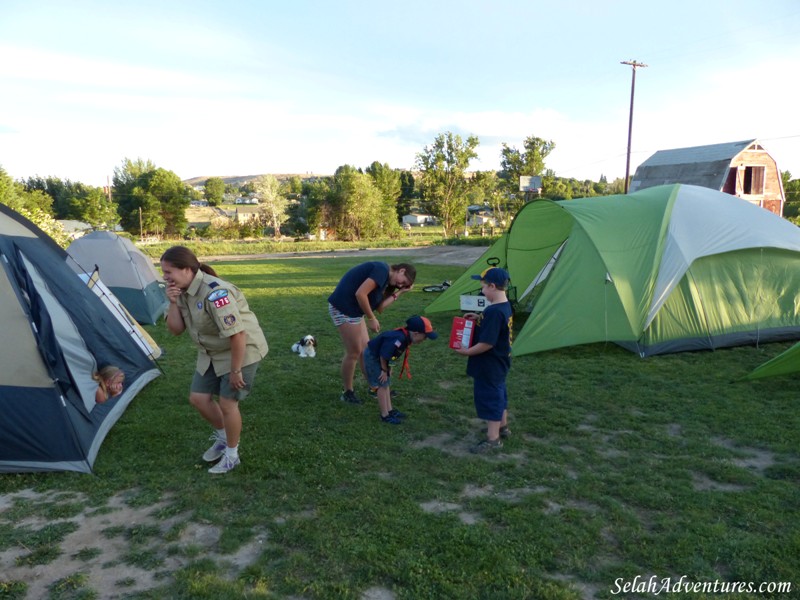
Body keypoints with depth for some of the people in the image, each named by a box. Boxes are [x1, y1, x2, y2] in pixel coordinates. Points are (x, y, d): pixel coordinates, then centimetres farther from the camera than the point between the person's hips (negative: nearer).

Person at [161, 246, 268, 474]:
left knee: (227, 403, -3)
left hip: (242, 351, -9)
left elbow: (237, 335, -31)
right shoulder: (183, 291, -3)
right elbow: (176, 330, 0)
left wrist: (236, 370, -24)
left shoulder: (214, 293, -32)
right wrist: (173, 303, -16)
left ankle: (231, 455, 20)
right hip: (212, 353, 9)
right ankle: (223, 438, 34)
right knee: (198, 398, 9)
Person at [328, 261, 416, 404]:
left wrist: (400, 292, 8)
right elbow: (360, 294, -26)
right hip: (343, 308, -10)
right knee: (354, 352, 0)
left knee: (365, 349, 15)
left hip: (353, 309, 10)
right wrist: (371, 319, -17)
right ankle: (347, 393, 16)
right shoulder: (382, 270, -16)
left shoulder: (384, 278, 15)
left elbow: (379, 307, 8)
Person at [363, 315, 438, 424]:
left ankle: (389, 410, 25)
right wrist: (384, 370, -14)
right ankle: (385, 415, 5)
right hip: (372, 356, -9)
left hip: (378, 356, 9)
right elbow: (384, 355, -29)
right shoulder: (399, 339, -35)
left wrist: (389, 368, 8)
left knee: (387, 384, 15)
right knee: (382, 385, -4)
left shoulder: (405, 336, -6)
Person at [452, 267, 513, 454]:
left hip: (489, 366, -10)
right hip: (500, 362, 10)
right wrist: (479, 318, 7)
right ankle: (502, 426, 41)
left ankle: (493, 439, 12)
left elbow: (487, 343, -29)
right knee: (498, 394, 24)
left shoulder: (494, 311, -29)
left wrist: (467, 351, -16)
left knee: (489, 398, 2)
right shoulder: (505, 306, 2)